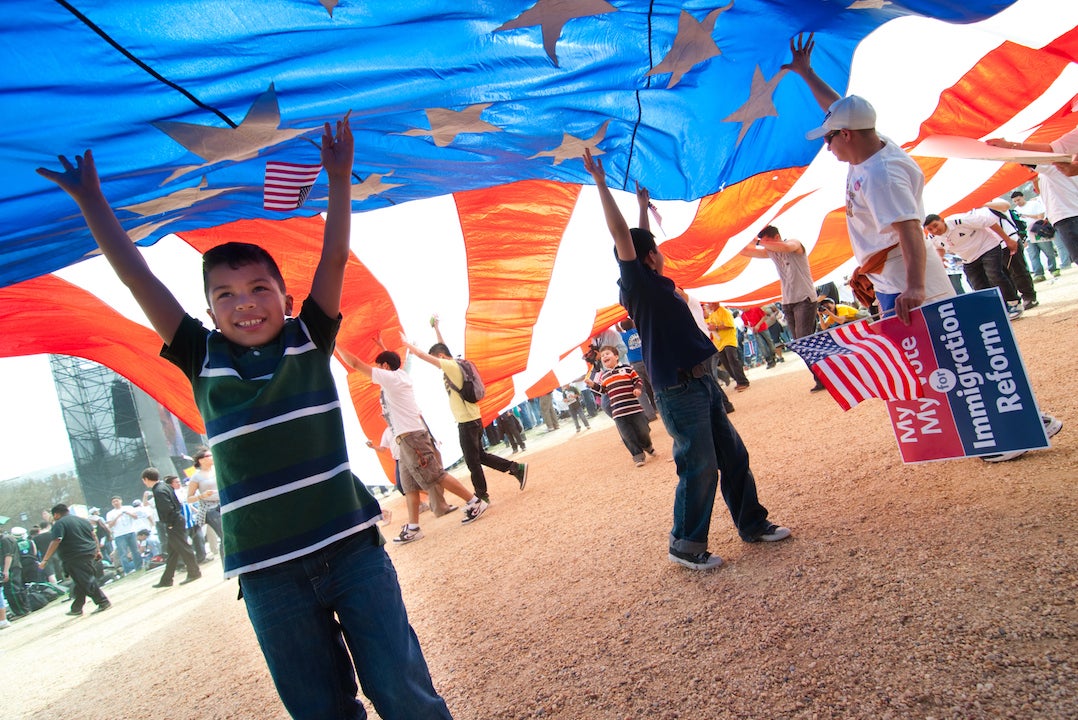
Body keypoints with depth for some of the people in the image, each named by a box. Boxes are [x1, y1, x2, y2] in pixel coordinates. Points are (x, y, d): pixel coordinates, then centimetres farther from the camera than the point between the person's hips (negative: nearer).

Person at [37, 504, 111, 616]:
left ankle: (103, 602, -3)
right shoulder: (82, 520, 16)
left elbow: (55, 542, -18)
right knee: (80, 582, 16)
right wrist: (98, 550, 20)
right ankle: (76, 608, 23)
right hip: (90, 553, 8)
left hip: (76, 558, -8)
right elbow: (94, 536, 15)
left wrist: (45, 560, -17)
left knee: (87, 582, -3)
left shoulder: (59, 524, -7)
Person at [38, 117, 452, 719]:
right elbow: (140, 281, 6)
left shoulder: (309, 341, 4)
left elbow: (335, 259, -2)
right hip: (268, 573, 1)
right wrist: (91, 202, 9)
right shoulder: (204, 362, 5)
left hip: (352, 548, -1)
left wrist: (339, 179, -5)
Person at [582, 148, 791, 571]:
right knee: (699, 468, -3)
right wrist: (600, 184, -17)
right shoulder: (639, 284, -11)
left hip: (703, 384, 9)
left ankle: (752, 524, 29)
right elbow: (622, 235, -18)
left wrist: (644, 205, 34)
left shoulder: (655, 283, 12)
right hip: (679, 390, -9)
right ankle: (685, 545, 11)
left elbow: (637, 239, 27)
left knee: (734, 457, 15)